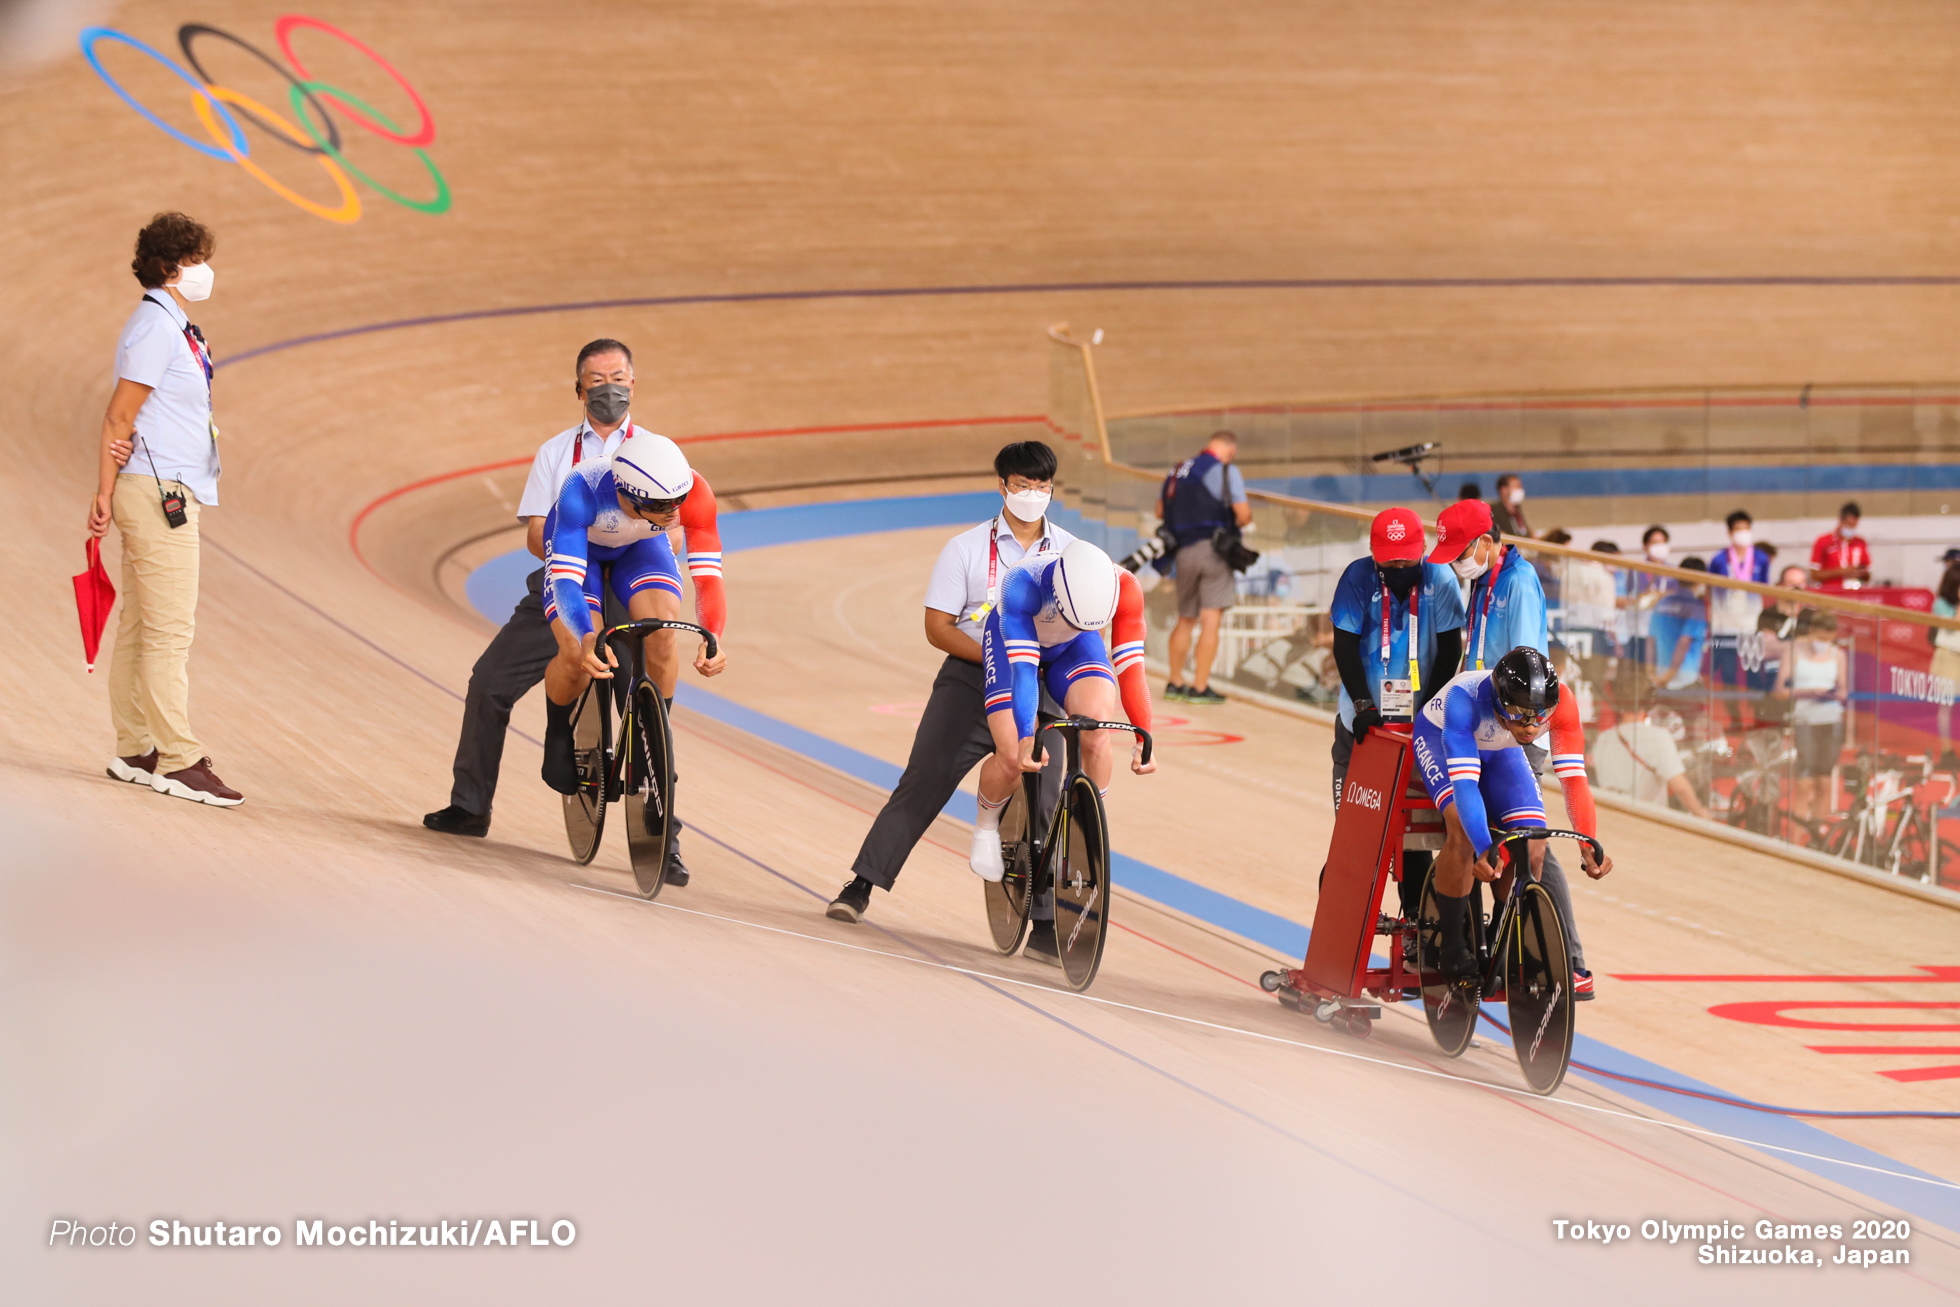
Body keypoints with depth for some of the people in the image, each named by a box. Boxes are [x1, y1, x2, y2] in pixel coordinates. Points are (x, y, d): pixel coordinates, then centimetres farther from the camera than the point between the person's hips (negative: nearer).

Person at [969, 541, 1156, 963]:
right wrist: (1026, 738, -53)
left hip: (1076, 648, 2)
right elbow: (1022, 668, -44)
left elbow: (1130, 666, -27)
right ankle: (988, 821, 15)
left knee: (1096, 735, -26)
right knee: (1013, 760, -18)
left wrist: (1144, 739, -31)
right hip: (1013, 640, -2)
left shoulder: (1123, 588, -34)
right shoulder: (1022, 583, -41)